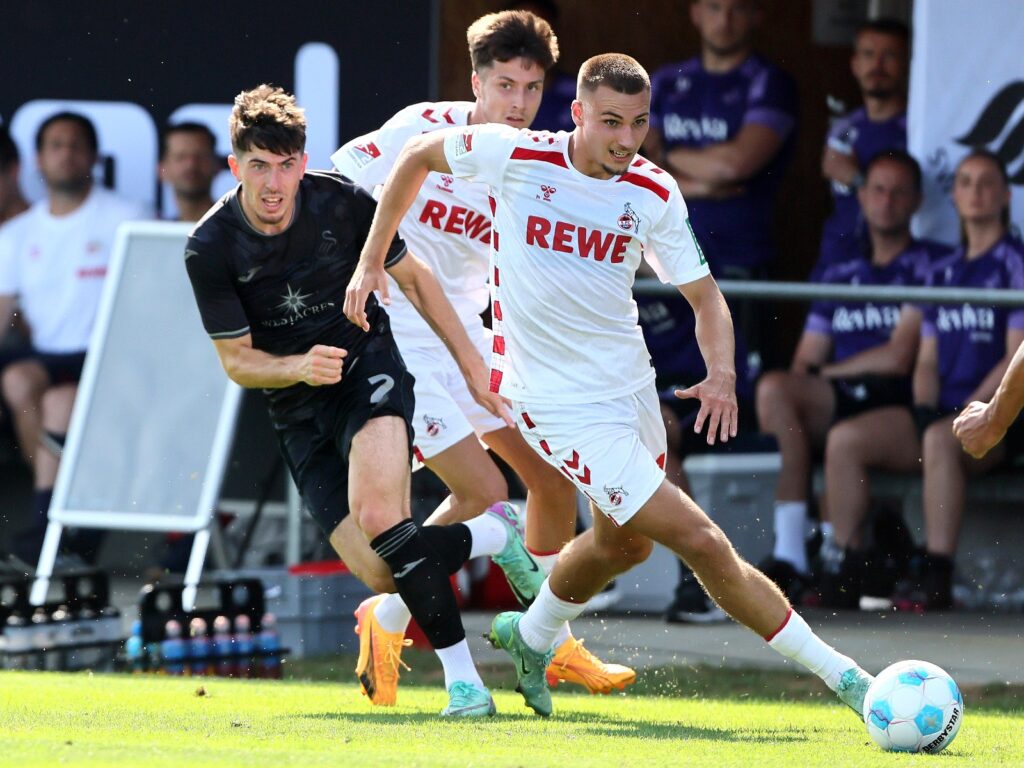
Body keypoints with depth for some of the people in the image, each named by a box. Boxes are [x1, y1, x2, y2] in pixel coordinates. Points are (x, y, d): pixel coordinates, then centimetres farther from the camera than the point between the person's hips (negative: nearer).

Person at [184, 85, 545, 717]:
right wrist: (297, 368, -26)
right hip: (298, 411, 2)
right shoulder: (210, 249, -12)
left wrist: (473, 363, 7)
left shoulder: (343, 203, -12)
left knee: (379, 520, -30)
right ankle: (495, 534, 18)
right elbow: (236, 361, -5)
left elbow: (413, 276, 5)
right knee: (379, 573, -11)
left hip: (369, 369, -2)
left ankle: (463, 680, -22)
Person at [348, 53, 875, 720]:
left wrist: (722, 374, -19)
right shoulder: (515, 156, -14)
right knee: (701, 542, -12)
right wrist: (372, 261, 4)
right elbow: (418, 155, 3)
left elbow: (705, 296, 0)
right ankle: (839, 674, -10)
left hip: (632, 385, 6)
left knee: (623, 542, 27)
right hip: (559, 403, -6)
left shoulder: (655, 193, -5)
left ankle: (531, 638, 54)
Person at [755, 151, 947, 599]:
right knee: (773, 388, -23)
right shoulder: (840, 274, 25)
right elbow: (805, 363, 18)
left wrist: (826, 373, 5)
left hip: (899, 400, -6)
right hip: (838, 402, 6)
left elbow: (898, 358, -3)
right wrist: (800, 380, -6)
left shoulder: (929, 266, 6)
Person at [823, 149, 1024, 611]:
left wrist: (968, 412, -16)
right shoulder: (943, 272, 19)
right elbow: (927, 359, 16)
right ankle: (848, 572, -16)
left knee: (941, 440, -39)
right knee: (844, 440, -14)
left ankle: (936, 578, -38)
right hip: (940, 412, 6)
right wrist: (924, 409, -4)